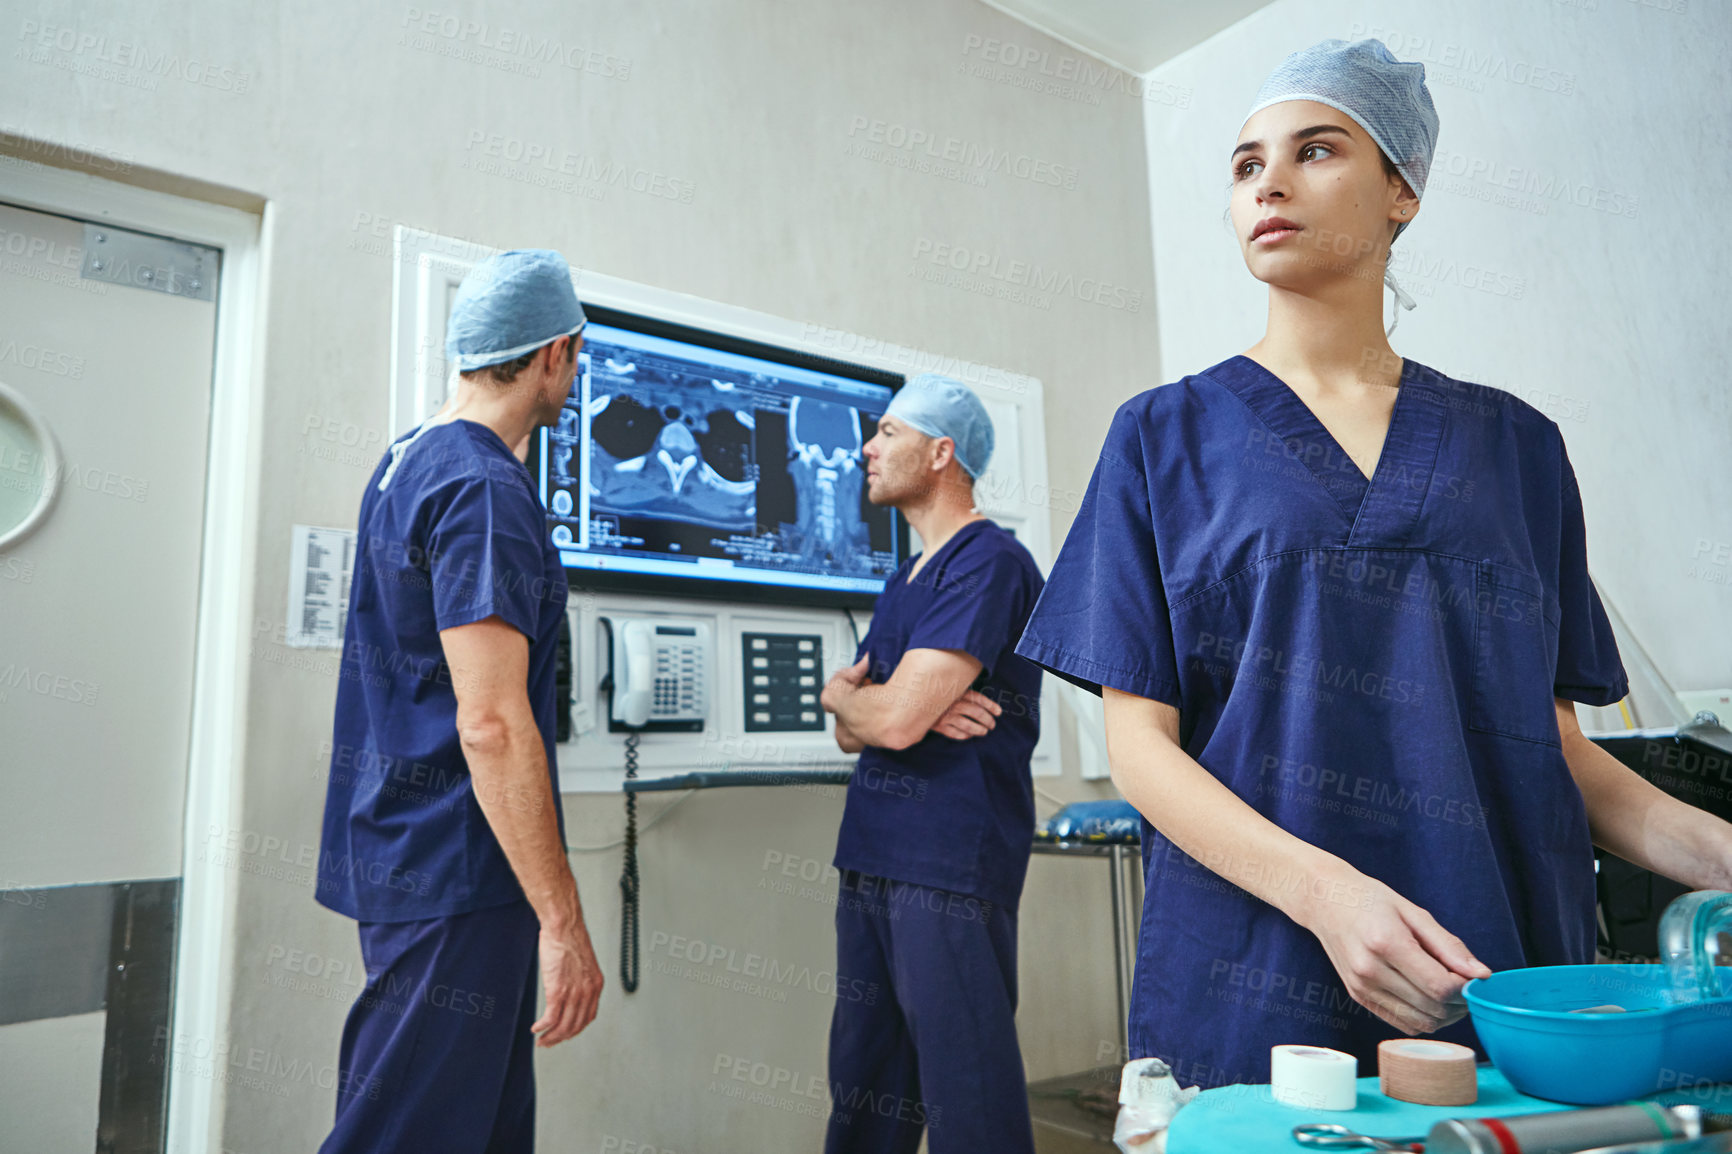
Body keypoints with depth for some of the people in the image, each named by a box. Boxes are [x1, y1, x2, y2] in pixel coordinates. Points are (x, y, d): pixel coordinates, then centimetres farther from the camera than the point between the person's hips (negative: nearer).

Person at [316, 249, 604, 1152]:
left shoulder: (405, 461, 12)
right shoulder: (488, 490, -20)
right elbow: (491, 723, -25)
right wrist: (562, 920, -22)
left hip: (399, 851, 10)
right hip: (455, 875, -10)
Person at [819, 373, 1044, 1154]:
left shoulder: (988, 562, -11)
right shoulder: (905, 582, 18)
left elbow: (891, 717, -20)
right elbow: (852, 733, 13)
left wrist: (841, 693, 2)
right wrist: (916, 708, -8)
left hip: (951, 869, -9)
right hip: (871, 862, 9)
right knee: (861, 1090, 16)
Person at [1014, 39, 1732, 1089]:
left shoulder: (1515, 446, 9)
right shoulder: (1165, 437, 1)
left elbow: (1552, 739, 9)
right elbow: (1141, 741, -5)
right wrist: (1322, 888, -20)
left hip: (1510, 985, 3)